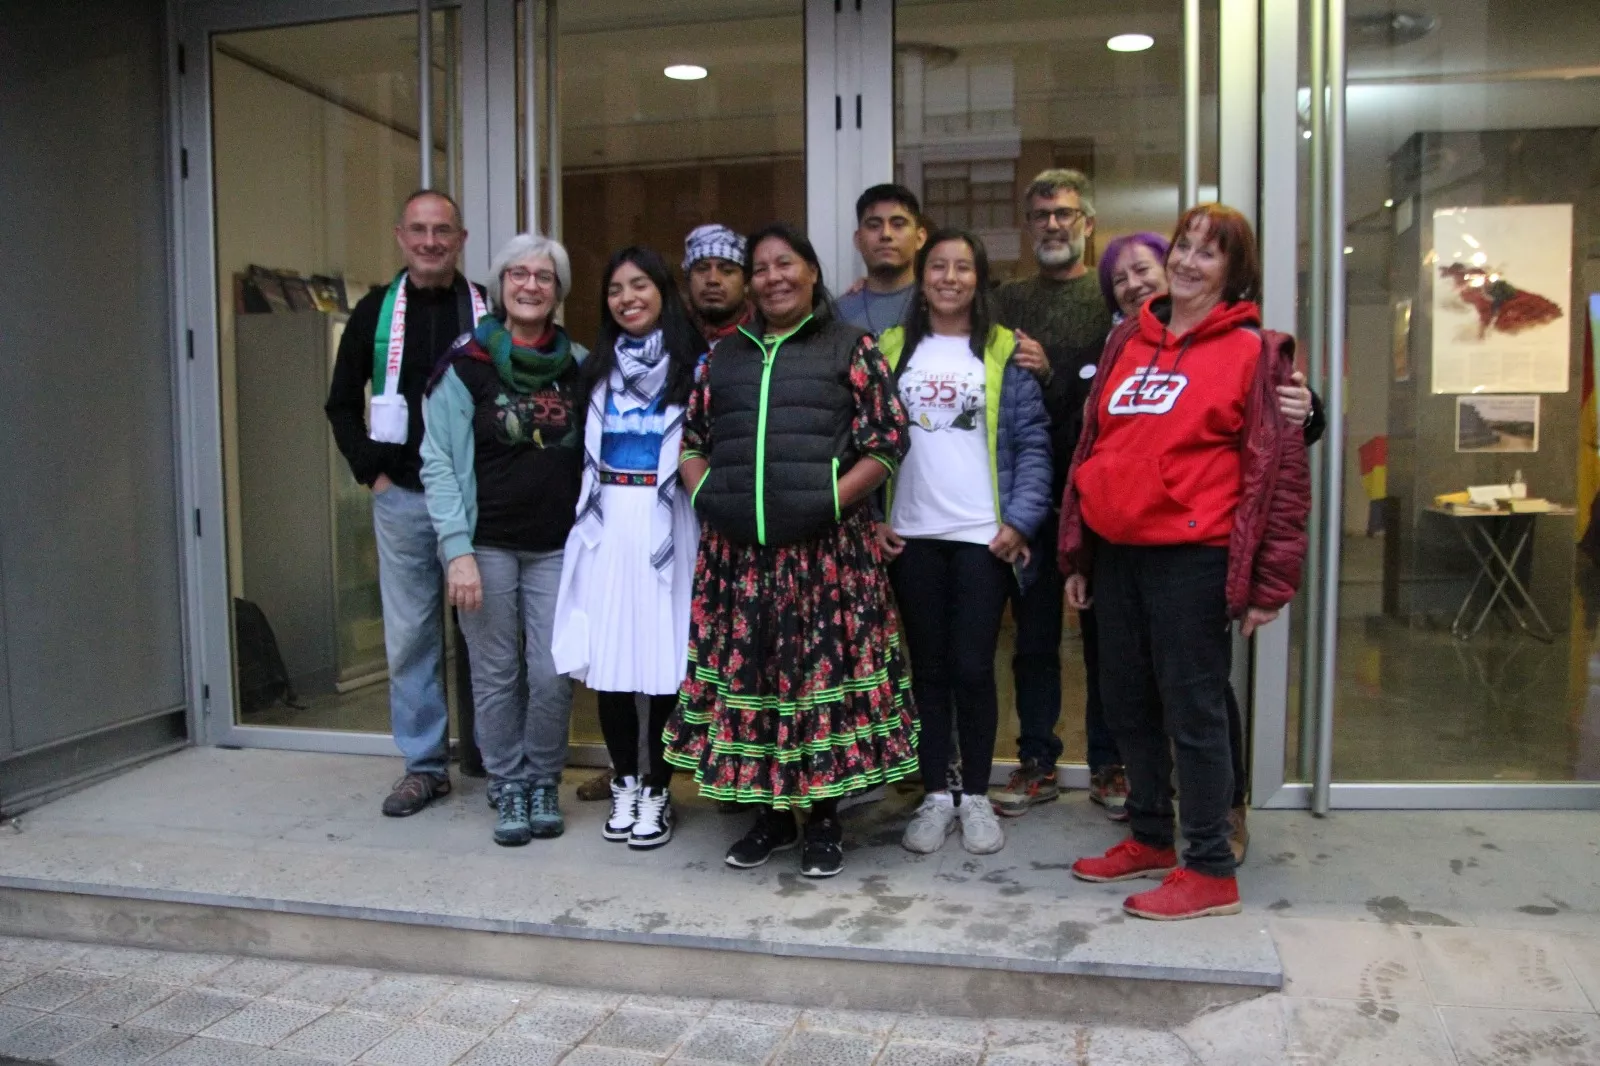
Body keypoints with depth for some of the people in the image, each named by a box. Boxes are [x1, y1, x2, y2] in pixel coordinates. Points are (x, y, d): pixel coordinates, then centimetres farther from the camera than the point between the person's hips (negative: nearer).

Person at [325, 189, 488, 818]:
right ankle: (425, 765, 17)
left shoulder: (490, 313, 2)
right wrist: (371, 471, 3)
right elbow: (342, 403, 13)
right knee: (410, 633, 6)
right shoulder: (376, 312, 7)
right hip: (401, 497, 2)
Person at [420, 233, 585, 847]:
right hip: (487, 544, -2)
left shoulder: (578, 365, 7)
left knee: (552, 675, 0)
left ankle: (543, 783, 21)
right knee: (496, 674, 5)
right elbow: (439, 463, -4)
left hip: (556, 547, 2)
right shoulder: (467, 364, -2)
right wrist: (458, 549, -12)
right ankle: (509, 788, 22)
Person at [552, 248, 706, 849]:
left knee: (665, 658, -3)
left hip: (666, 523, -3)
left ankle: (657, 790, 12)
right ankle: (624, 783, 19)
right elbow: (582, 449, 19)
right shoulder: (596, 368, 16)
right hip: (606, 523, 3)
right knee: (608, 659, 3)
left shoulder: (694, 366, 4)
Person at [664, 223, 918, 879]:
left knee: (823, 670, 0)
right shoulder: (725, 357, 17)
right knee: (748, 671, 8)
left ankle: (824, 820, 16)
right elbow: (690, 440, 19)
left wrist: (832, 500, -11)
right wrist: (705, 496, 3)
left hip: (825, 550, -4)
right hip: (738, 552, 4)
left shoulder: (850, 349, 4)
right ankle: (770, 813, 24)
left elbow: (887, 442, -2)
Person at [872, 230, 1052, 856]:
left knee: (973, 668, 1)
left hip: (983, 537, -2)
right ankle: (935, 796, 21)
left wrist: (1020, 521, -10)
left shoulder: (1005, 353, 3)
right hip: (912, 538, 2)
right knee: (928, 668, 9)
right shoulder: (891, 350, 8)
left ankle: (976, 797, 18)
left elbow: (1032, 444, -1)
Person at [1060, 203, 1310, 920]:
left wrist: (1268, 582, -9)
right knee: (1127, 703, 14)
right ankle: (1150, 841, 32)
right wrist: (1079, 554, 16)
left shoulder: (1252, 350, -3)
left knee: (1192, 711, 0)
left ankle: (1210, 872, 14)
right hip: (1117, 551, 7)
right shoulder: (1127, 341, 14)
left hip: (1191, 556, -6)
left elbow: (1280, 470, -6)